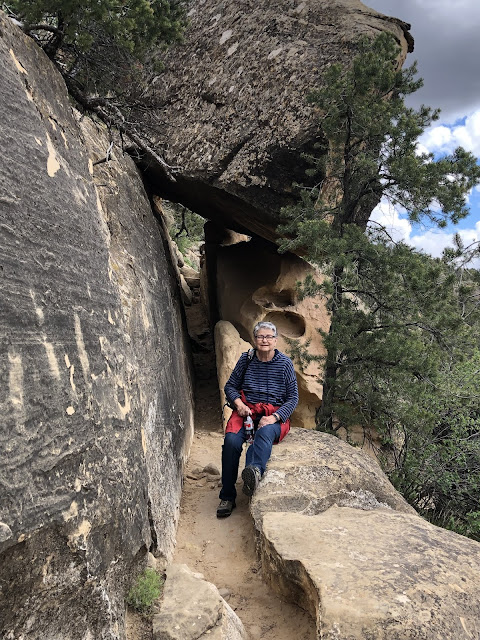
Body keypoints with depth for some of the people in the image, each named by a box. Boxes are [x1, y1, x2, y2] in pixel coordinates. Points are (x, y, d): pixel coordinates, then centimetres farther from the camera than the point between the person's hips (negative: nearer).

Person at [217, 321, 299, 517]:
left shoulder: (284, 363, 2)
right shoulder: (246, 359, 7)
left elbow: (293, 398, 1)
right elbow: (230, 386, 15)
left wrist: (274, 417, -14)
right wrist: (238, 403, -7)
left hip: (275, 414, -1)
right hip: (247, 410, 1)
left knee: (265, 433, -37)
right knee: (231, 440, -28)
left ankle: (254, 470, -64)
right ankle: (227, 497, -20)